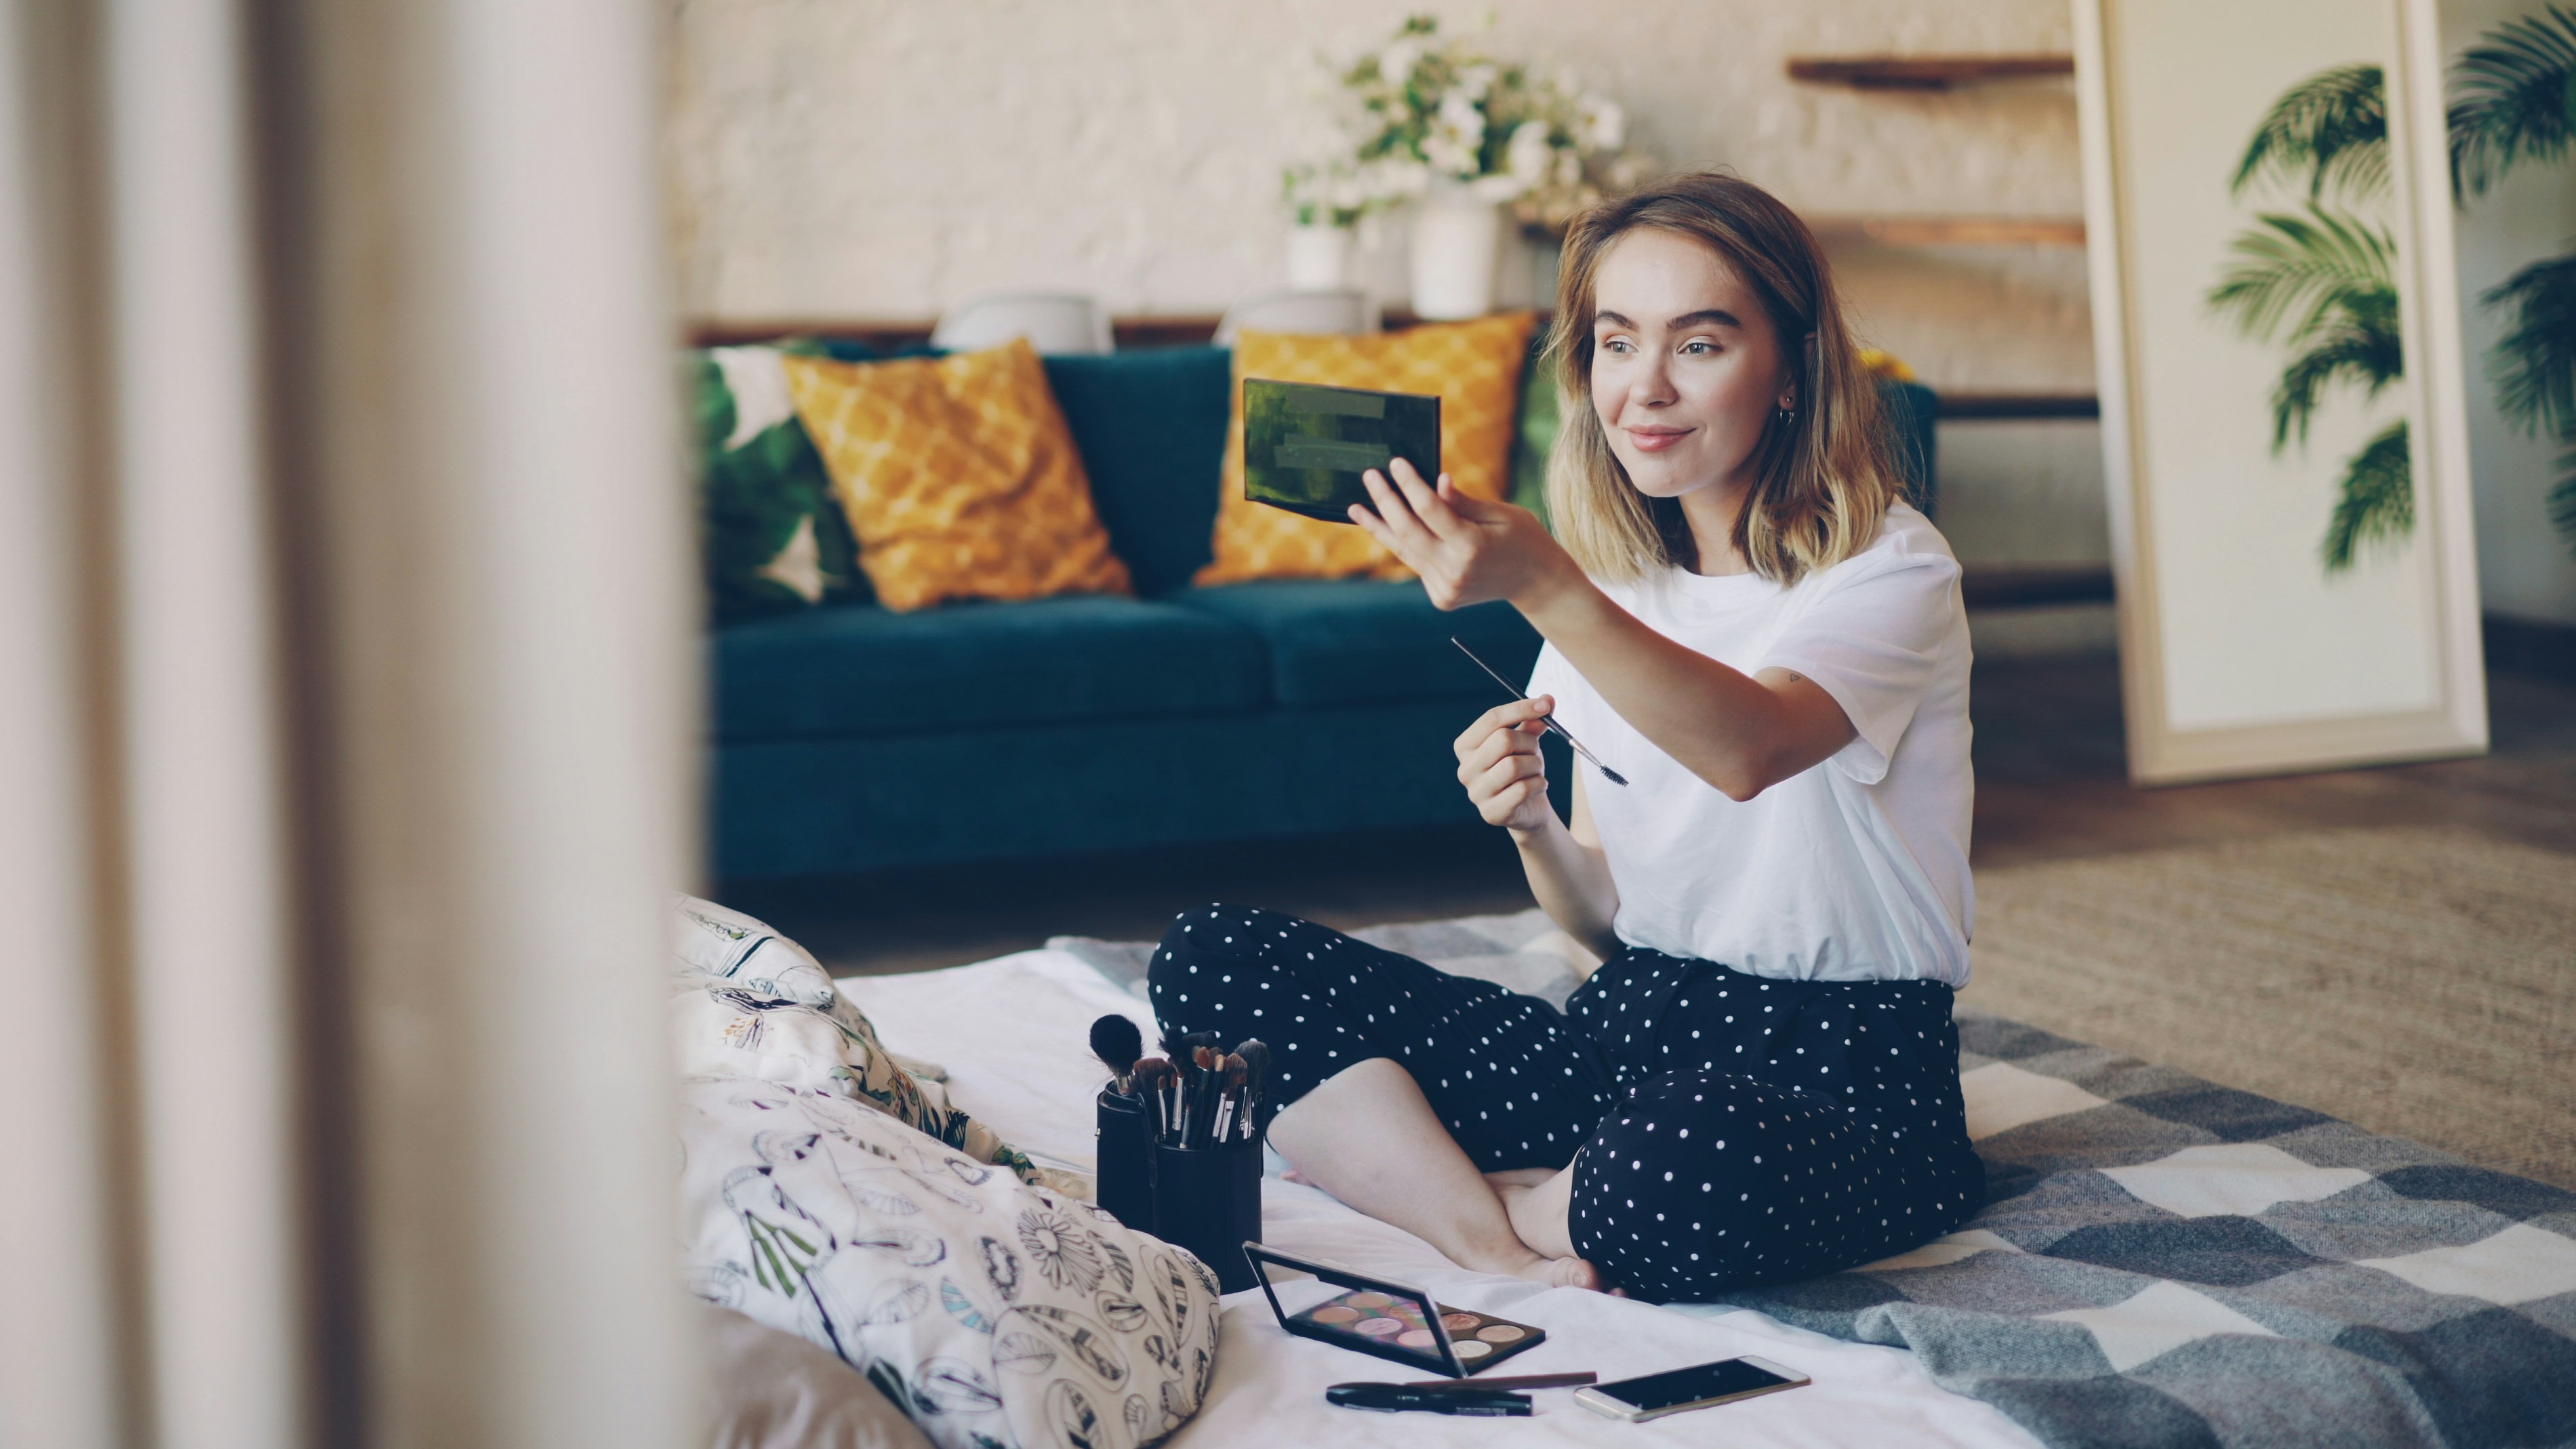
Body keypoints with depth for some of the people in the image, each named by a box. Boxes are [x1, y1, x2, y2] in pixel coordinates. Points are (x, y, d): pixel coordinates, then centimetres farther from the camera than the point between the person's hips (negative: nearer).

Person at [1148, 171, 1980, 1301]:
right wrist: (1531, 822, -10)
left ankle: (1476, 1200, -10)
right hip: (1631, 1034, 6)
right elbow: (1609, 919, 12)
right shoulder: (1620, 576, 10)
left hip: (1845, 1083, -6)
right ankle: (1498, 1241, -20)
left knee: (1698, 1154, -43)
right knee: (1211, 956, -5)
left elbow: (1750, 749, -33)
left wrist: (1542, 586, -45)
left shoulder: (1888, 565, -8)